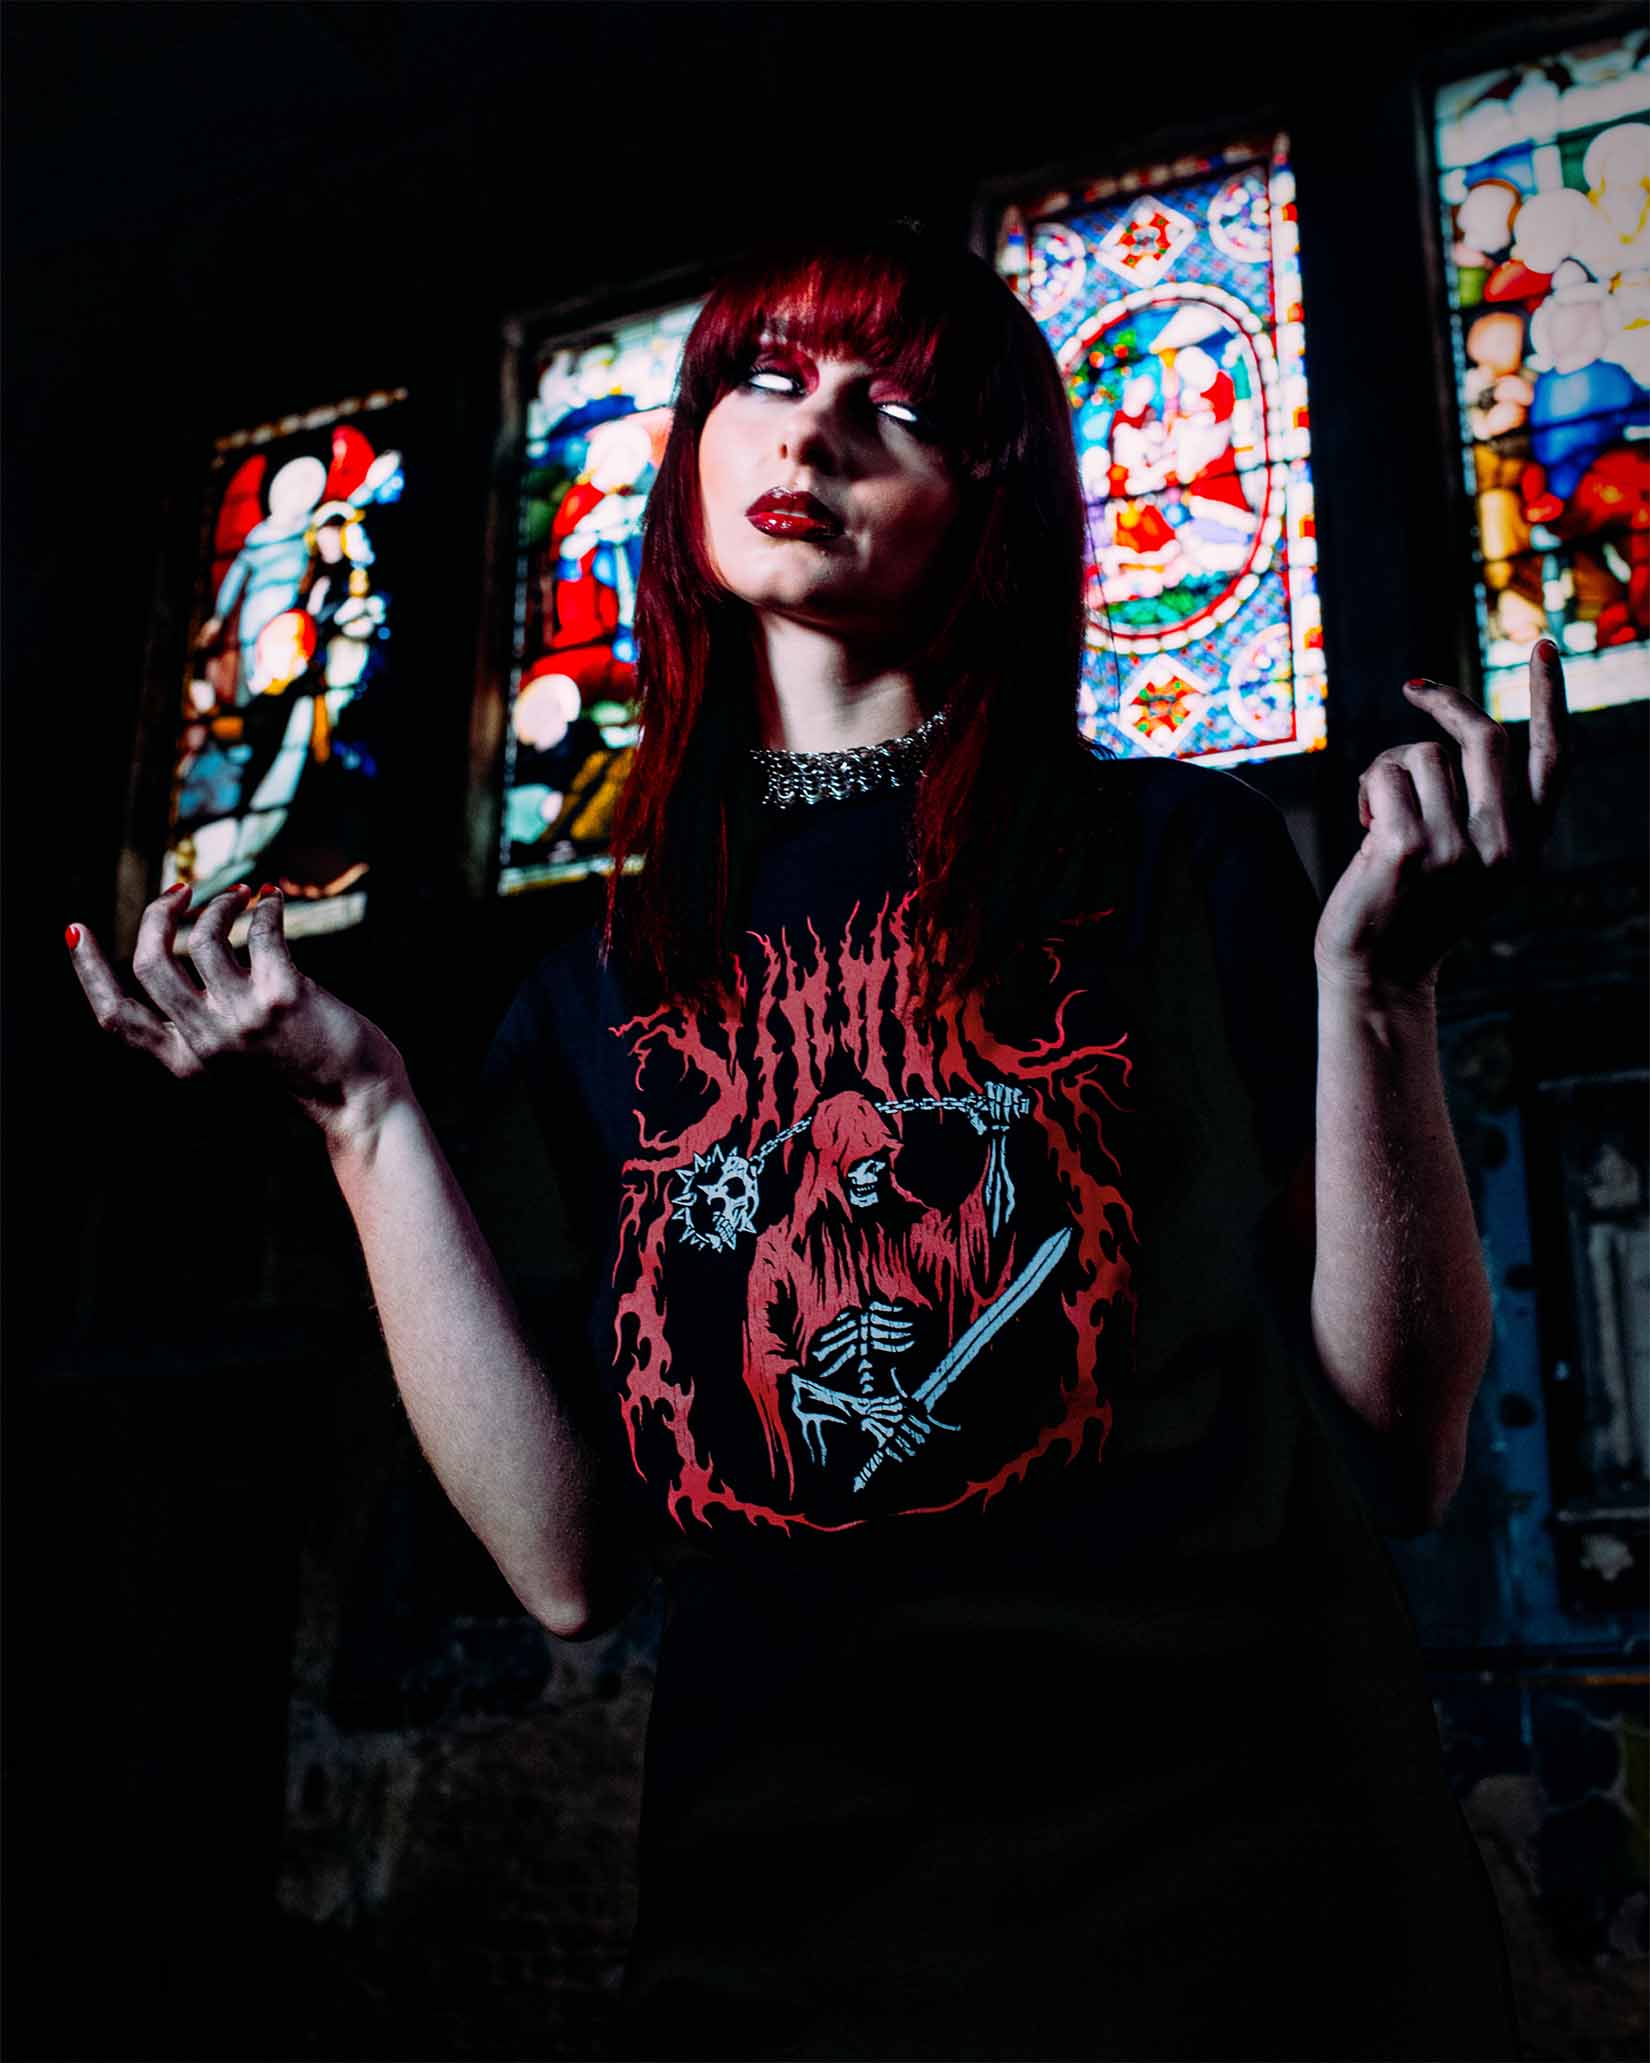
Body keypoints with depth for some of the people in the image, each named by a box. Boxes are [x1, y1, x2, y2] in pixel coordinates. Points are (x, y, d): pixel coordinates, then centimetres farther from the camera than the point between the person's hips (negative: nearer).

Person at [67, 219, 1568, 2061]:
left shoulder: (1171, 852, 1)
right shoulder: (598, 989, 8)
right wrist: (363, 1111, -2)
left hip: (1220, 1883, -1)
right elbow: (571, 1560, 1)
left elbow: (1403, 1452, -2)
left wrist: (1375, 979, -13)